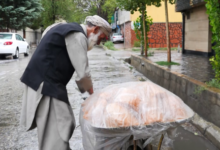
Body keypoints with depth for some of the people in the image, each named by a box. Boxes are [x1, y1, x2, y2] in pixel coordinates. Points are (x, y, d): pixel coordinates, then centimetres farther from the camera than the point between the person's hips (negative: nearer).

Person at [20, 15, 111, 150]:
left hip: (46, 82, 10)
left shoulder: (69, 29, 17)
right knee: (55, 132, -6)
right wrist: (91, 92, 3)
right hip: (45, 85, -10)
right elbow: (83, 74, -16)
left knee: (66, 124, 17)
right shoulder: (77, 36, -14)